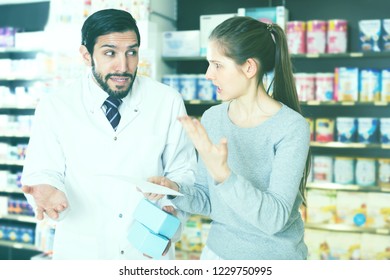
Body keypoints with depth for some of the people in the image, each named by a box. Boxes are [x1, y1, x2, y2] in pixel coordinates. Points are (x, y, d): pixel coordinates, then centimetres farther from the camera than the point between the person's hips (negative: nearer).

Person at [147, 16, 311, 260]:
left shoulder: (292, 127, -19)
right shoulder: (211, 118, -6)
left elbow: (275, 219, -24)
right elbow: (208, 201, 1)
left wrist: (222, 173, -35)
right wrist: (175, 190, -16)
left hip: (275, 257, -4)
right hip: (217, 251, 4)